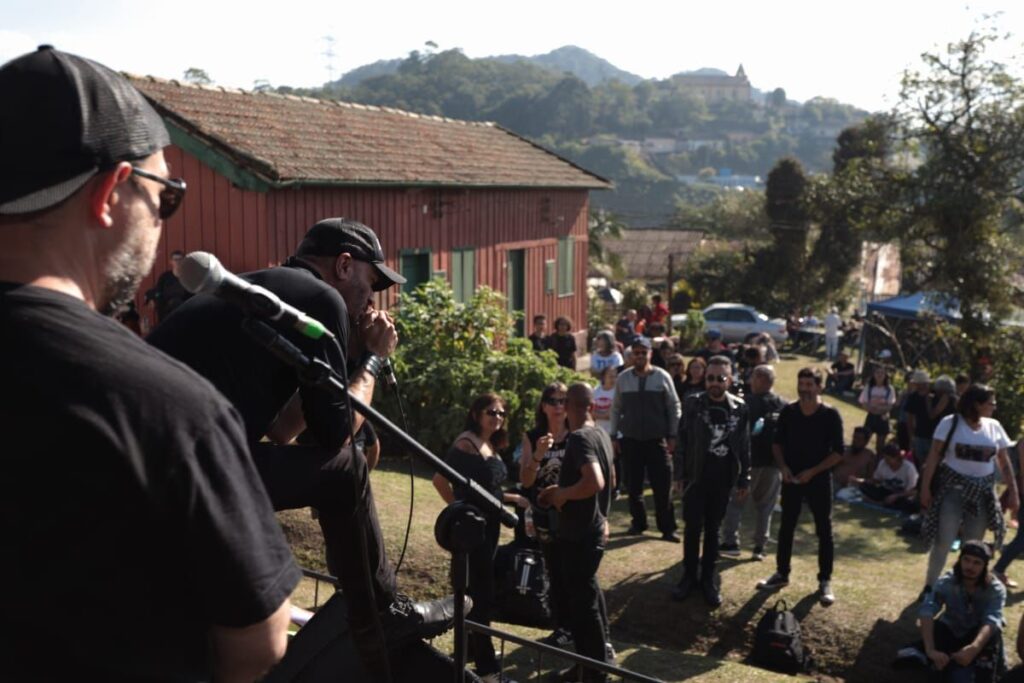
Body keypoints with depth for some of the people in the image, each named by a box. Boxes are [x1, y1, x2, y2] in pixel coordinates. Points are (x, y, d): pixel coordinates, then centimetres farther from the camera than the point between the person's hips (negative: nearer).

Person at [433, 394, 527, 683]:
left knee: (477, 590, 19)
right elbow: (440, 479, -19)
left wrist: (512, 498, 8)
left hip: (488, 524, 9)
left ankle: (471, 648, 35)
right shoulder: (466, 442, -16)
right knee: (481, 593, -4)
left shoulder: (490, 445, 11)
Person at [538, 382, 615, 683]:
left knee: (582, 601, 2)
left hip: (579, 534, -10)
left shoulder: (579, 438, -22)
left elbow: (594, 482, -36)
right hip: (594, 528, 10)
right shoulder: (600, 434, 7)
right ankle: (599, 653, 40)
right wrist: (563, 488, 15)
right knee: (588, 593, 25)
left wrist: (562, 494, -19)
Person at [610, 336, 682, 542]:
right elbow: (616, 409, 7)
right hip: (630, 440, 2)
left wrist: (672, 437, -2)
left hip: (657, 440, -2)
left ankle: (667, 528, 9)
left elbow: (674, 407, 2)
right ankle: (638, 523, 24)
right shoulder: (623, 378, 3)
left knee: (662, 486, -1)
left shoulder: (662, 377, -1)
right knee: (633, 486, 9)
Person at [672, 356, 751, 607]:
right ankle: (689, 576, 19)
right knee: (692, 528, 5)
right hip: (696, 477, -1)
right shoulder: (693, 404, -5)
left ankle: (708, 578, 21)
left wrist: (744, 480, 4)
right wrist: (679, 475, -6)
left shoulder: (740, 408, -1)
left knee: (712, 529, 11)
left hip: (722, 479, 1)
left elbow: (744, 446, 4)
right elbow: (682, 441, -3)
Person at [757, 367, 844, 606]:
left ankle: (825, 581, 15)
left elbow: (838, 452, -8)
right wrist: (783, 467, -8)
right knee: (786, 527, 11)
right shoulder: (788, 412, -1)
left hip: (819, 479, -3)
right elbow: (777, 443, 8)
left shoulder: (830, 415, -9)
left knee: (824, 530, 4)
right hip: (791, 478, 3)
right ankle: (782, 573, 24)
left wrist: (813, 471, -16)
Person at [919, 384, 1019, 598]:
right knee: (943, 541, -3)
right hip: (953, 489, -4)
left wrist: (1013, 491, 4)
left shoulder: (994, 427, 4)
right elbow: (933, 457, -8)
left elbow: (1004, 463, 9)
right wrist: (925, 487, -11)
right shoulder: (950, 423, -9)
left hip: (982, 492, 4)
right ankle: (929, 586, 10)